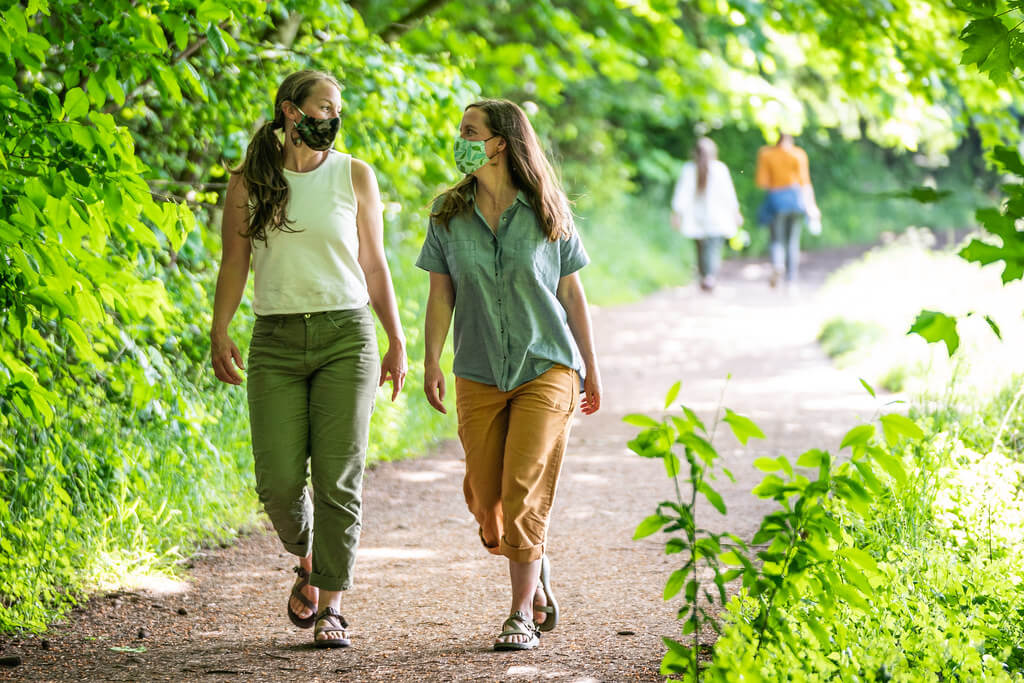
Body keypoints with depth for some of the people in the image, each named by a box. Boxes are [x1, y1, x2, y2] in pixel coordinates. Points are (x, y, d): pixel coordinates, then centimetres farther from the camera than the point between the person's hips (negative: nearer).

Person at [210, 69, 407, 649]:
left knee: (339, 479, -6)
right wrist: (220, 334, -4)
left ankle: (332, 605, 1)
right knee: (279, 481, -5)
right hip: (276, 341, 0)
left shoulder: (354, 176, 7)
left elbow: (374, 265, 11)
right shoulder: (249, 182, 7)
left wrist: (397, 342, 10)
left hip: (346, 336, 0)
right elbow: (234, 264, 8)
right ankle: (308, 563, 25)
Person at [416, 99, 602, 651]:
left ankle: (522, 615, -6)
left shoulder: (545, 213, -2)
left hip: (546, 368, -3)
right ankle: (536, 576, 31)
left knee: (525, 492, -12)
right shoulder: (449, 215, 3)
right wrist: (431, 362, -7)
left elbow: (572, 294, 5)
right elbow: (441, 295, 4)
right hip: (478, 375, 3)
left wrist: (590, 367, 9)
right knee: (485, 497, 5)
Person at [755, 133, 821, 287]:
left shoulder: (766, 155, 2)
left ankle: (777, 265, -26)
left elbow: (762, 182, 0)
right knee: (793, 241, 9)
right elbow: (805, 181, -5)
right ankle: (791, 279, 7)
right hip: (796, 198, 1)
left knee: (777, 240, 5)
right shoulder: (799, 154, 1)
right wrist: (811, 204, -4)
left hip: (776, 198, -1)